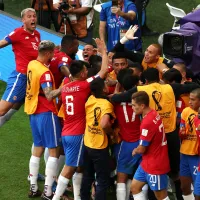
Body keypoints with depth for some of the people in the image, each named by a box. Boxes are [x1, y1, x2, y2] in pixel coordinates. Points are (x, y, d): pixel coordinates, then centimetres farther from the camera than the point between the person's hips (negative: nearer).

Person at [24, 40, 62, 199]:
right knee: (54, 151, -3)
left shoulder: (32, 64, 5)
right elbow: (49, 95, -27)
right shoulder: (45, 72, -20)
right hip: (46, 114, -9)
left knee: (38, 149, 16)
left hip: (34, 112, 9)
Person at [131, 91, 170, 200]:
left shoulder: (147, 122, -28)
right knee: (134, 187, 16)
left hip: (155, 165, -10)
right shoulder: (153, 114, 1)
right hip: (148, 162, 10)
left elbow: (141, 149, -20)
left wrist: (135, 151, 0)